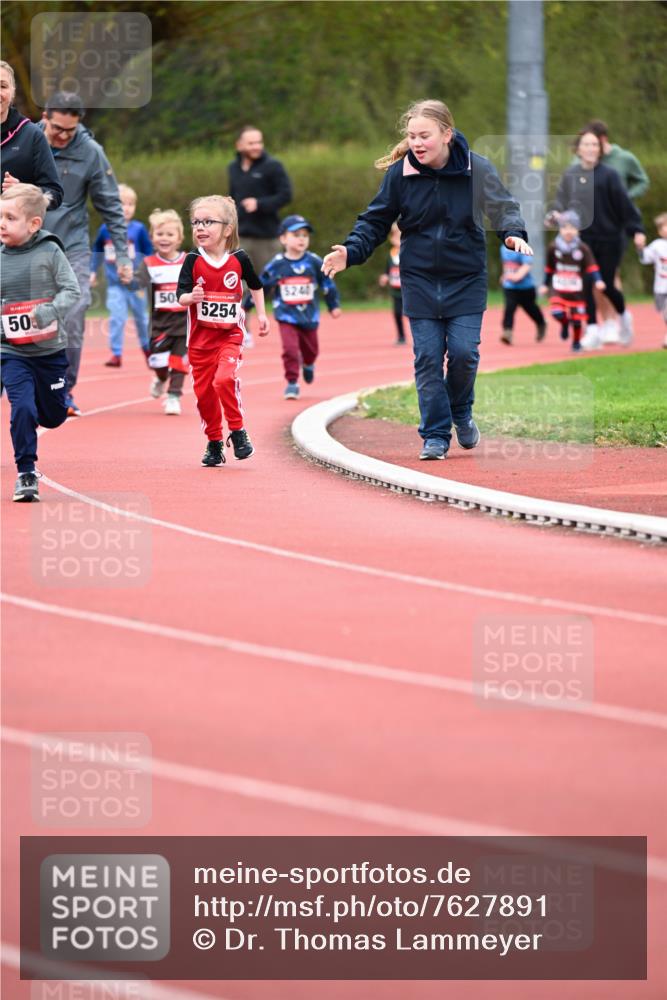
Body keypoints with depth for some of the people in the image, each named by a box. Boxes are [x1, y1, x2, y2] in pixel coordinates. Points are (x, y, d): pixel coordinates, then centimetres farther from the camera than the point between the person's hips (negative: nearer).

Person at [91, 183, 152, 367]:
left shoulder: (139, 229, -9)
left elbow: (149, 255, -2)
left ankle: (147, 348, 35)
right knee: (116, 318, -9)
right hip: (115, 284, 0)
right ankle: (116, 354, -4)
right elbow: (97, 250, 13)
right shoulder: (105, 229, -4)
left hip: (135, 283, 0)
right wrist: (93, 271, 14)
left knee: (141, 317, 15)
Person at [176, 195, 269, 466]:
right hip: (200, 336, 2)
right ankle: (214, 443, 22)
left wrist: (261, 313, 13)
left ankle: (237, 431, -6)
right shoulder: (193, 261, -6)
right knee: (203, 390, 6)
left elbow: (255, 285, 15)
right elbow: (180, 296, -12)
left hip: (230, 334, -2)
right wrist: (191, 297, -33)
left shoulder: (239, 259, -5)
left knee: (225, 378, -24)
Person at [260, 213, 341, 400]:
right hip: (286, 316, -2)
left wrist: (333, 306, 14)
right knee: (290, 349, -15)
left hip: (309, 316, 2)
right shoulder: (276, 265, -8)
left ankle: (308, 364, 50)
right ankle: (292, 383, -2)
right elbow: (260, 287, 1)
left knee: (310, 349, 16)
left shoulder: (314, 262, -5)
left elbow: (327, 284, 8)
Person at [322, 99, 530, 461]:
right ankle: (435, 435, 7)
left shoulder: (476, 169, -8)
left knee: (463, 352, -8)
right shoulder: (399, 173, -5)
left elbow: (502, 205, -8)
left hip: (466, 278, -1)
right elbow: (375, 221, 3)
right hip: (419, 279, 1)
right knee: (427, 357, -3)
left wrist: (513, 233, -30)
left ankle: (461, 413, 21)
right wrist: (350, 251, -12)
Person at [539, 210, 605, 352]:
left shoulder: (583, 249, -6)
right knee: (558, 313, -19)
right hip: (557, 289, 0)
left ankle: (576, 342, 28)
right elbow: (549, 268, 10)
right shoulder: (553, 248, -1)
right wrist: (545, 285, 14)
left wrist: (598, 281, -22)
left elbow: (591, 267, -7)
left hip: (577, 291, 0)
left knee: (577, 318, 4)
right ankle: (565, 324, 17)